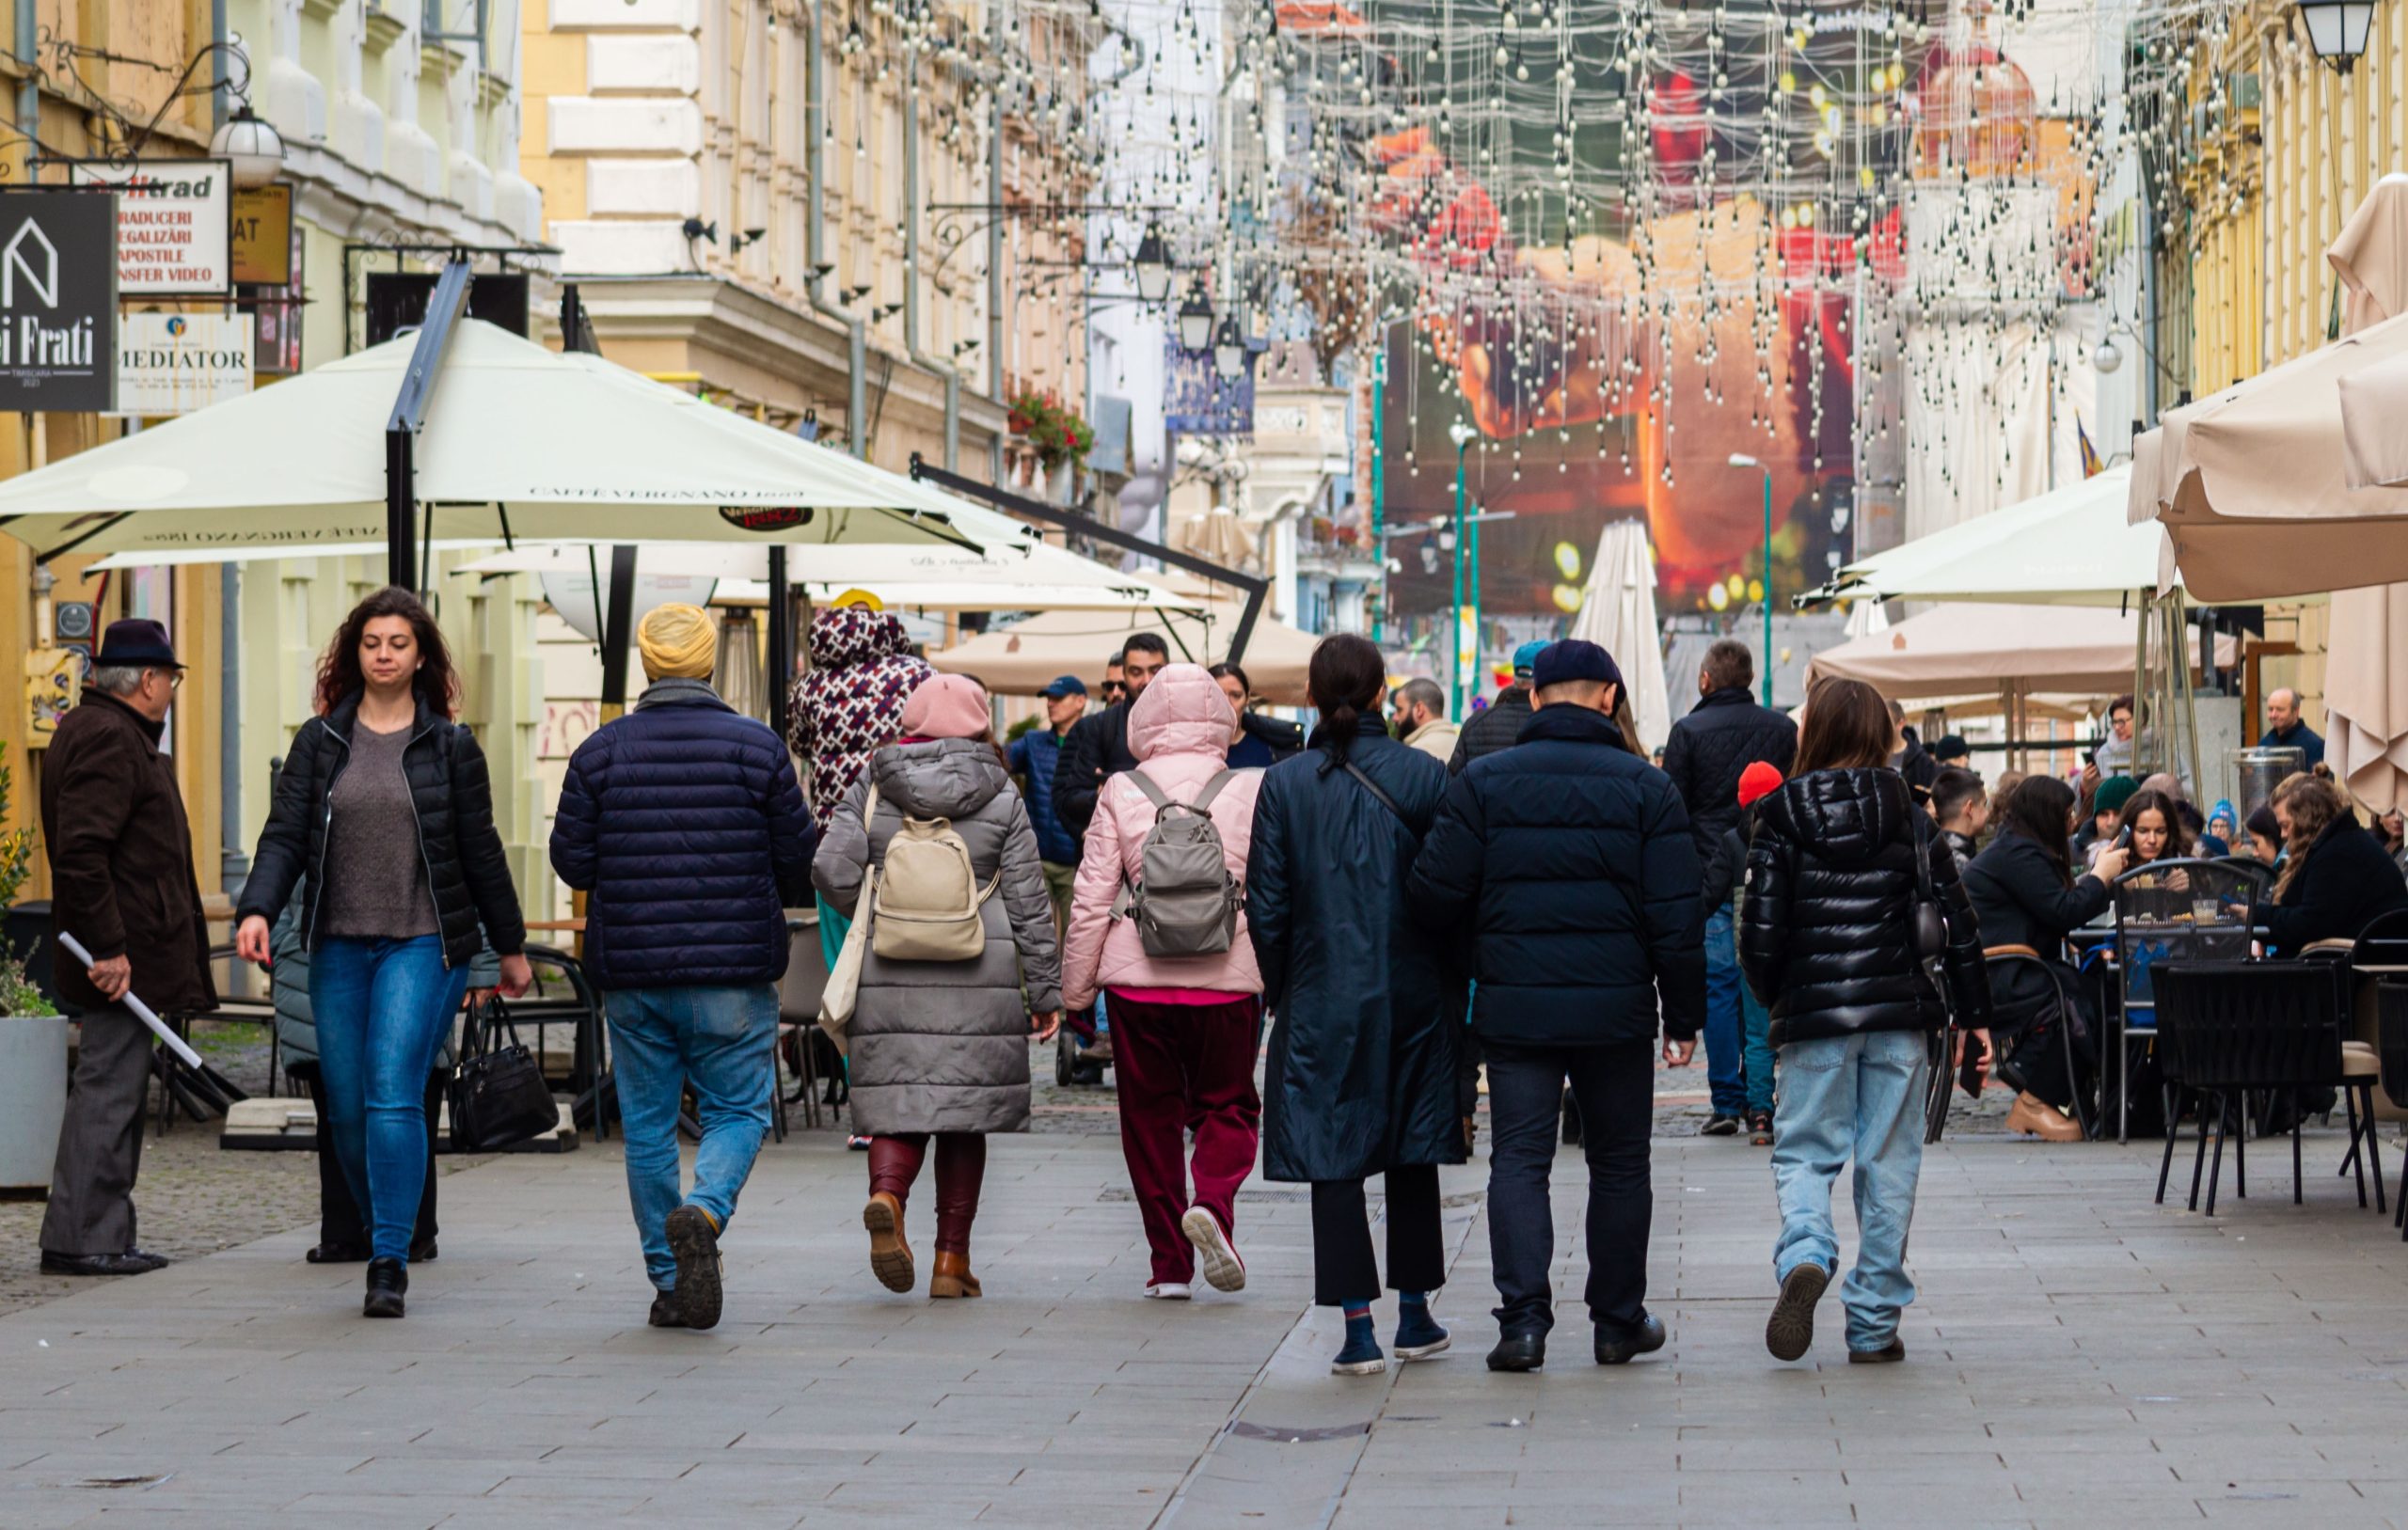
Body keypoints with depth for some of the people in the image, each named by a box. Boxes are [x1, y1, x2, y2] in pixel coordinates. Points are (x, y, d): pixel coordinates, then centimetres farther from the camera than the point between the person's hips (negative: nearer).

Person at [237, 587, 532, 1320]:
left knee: (394, 1096, -16)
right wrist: (257, 910, -15)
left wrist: (510, 946, 14)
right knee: (347, 1108, 6)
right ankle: (385, 1237, 26)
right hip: (338, 946, 3)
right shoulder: (320, 742, 8)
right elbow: (284, 835, 2)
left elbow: (480, 850, 8)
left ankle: (390, 1263, -15)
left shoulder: (450, 746, 3)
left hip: (422, 943, -3)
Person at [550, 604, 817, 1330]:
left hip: (631, 971, 2)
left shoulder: (600, 750, -1)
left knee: (647, 1126, 10)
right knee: (736, 1110, 7)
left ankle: (672, 1282, 12)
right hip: (734, 970, -2)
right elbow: (799, 861, -1)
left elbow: (571, 860, 0)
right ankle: (703, 1213, -22)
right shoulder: (757, 747, -4)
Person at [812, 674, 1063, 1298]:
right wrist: (1046, 991, 7)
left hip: (888, 974, 1)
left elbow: (832, 870, -5)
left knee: (897, 1105, 4)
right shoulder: (1000, 798, 3)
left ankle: (886, 1197, -27)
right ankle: (951, 1260, 9)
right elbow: (1028, 902, 2)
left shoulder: (871, 790, 5)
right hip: (977, 982, -1)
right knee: (964, 1113, 7)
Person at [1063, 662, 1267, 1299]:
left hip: (1138, 979, 0)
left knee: (1151, 1116, 10)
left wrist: (1075, 985, 9)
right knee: (1227, 1104, 13)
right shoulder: (1252, 792, -1)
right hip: (1228, 979, 0)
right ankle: (1213, 1201, -16)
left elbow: (1091, 900, 0)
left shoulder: (1120, 794, -1)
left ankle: (1170, 1264, 10)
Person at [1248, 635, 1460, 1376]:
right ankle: (1415, 1314, 22)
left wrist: (1278, 992, 9)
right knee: (1412, 1153, 15)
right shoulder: (1425, 775, -5)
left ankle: (1357, 1327, -4)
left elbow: (1266, 905, -3)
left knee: (1332, 1156, 2)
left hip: (1324, 1000, -1)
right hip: (1412, 995, 1)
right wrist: (1451, 982, 8)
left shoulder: (1285, 785, -5)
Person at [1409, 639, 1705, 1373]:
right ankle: (1619, 1320, 20)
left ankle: (1523, 1318, -10)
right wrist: (1684, 1014, 4)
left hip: (1513, 1006, 0)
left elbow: (1435, 896, -4)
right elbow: (1677, 917, -4)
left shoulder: (1484, 781, -1)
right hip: (1617, 1009, 0)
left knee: (1519, 1160, 3)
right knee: (1619, 1163, 13)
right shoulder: (1645, 788, -1)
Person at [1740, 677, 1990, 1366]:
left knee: (1803, 1152, 8)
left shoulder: (1783, 816, -2)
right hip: (1899, 1013, 1)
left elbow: (1760, 926, -4)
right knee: (1888, 1164, 7)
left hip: (1814, 1014, -1)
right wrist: (1974, 1013, 8)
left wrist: (1772, 996, 14)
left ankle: (1804, 1256, -22)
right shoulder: (1907, 816, 2)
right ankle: (1874, 1324, 8)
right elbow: (1955, 918, 1)